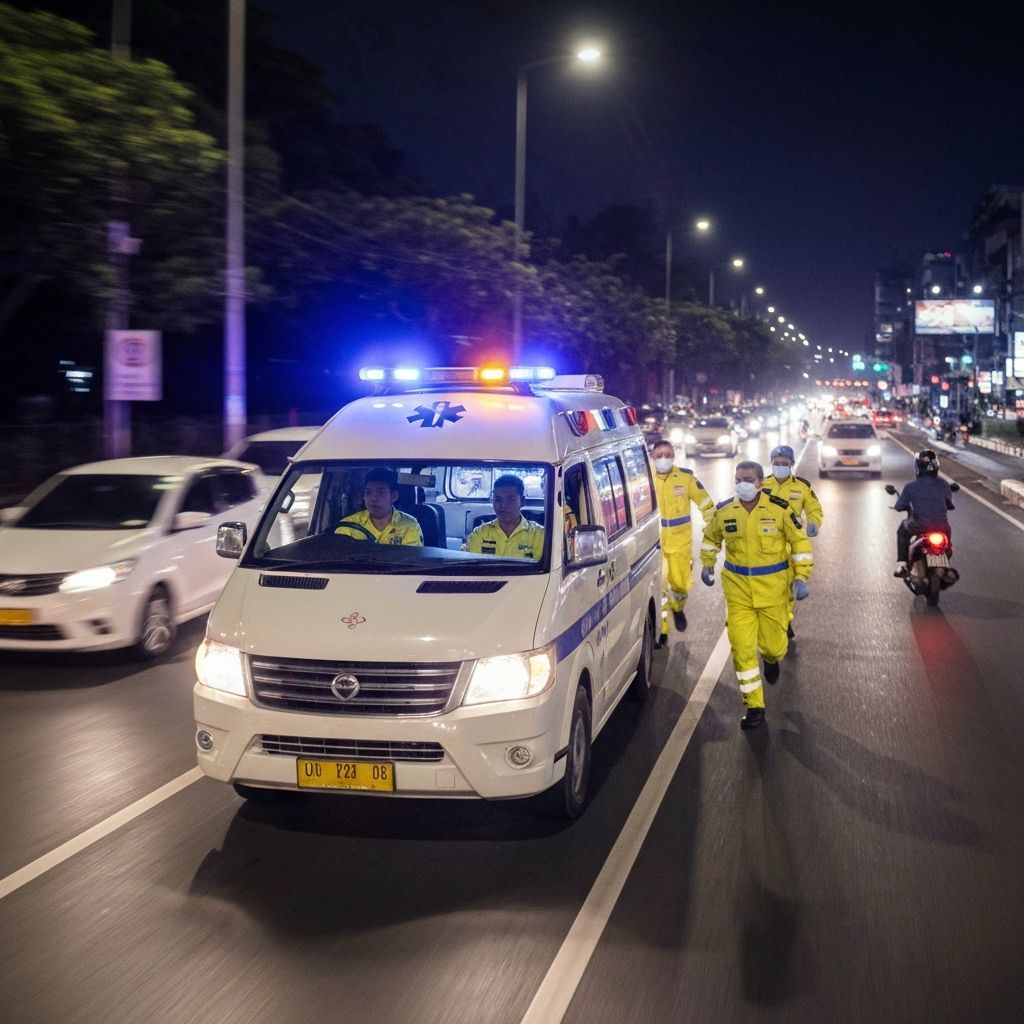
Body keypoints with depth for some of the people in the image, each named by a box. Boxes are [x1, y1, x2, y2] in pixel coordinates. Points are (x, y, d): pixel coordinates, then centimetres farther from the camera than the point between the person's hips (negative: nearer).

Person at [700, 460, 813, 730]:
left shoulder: (779, 509, -9)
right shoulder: (724, 510, -3)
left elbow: (800, 542, -1)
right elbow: (711, 536, 18)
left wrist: (801, 578, -6)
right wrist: (707, 564, 17)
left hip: (772, 587, -1)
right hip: (737, 588, 1)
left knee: (772, 644, 9)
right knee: (742, 648, -5)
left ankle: (772, 659, 50)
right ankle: (754, 707, 7)